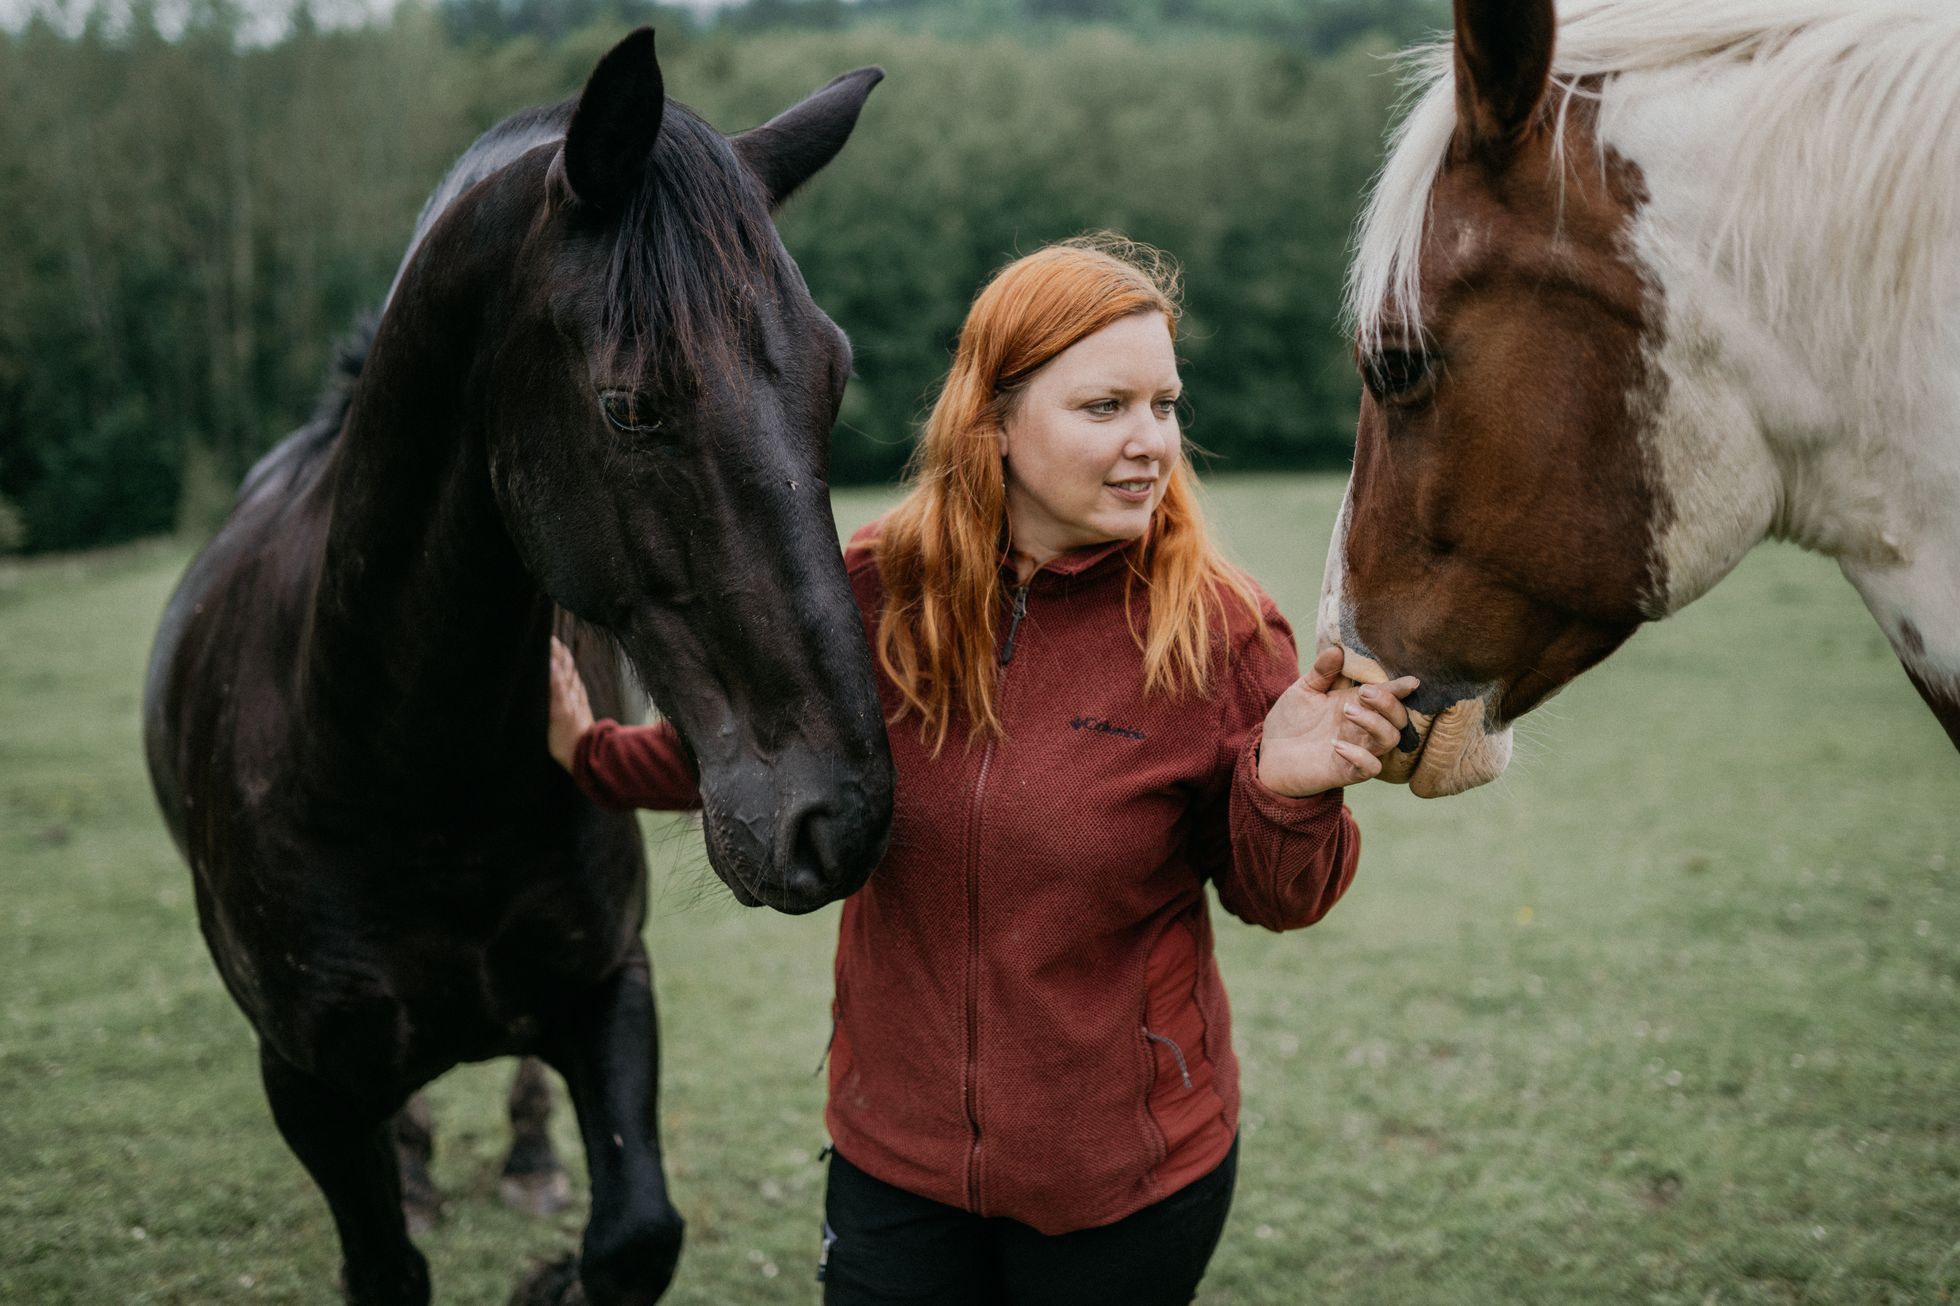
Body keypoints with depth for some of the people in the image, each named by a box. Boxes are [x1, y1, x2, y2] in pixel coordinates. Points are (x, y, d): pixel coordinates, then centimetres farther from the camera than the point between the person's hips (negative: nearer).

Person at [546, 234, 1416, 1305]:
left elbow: (1273, 901, -5)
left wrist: (1289, 794, -24)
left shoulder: (1220, 631, -14)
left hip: (1129, 1176, -1)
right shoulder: (874, 591, -7)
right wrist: (593, 754, 12)